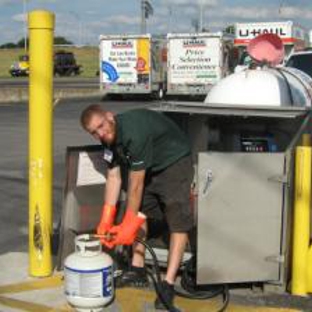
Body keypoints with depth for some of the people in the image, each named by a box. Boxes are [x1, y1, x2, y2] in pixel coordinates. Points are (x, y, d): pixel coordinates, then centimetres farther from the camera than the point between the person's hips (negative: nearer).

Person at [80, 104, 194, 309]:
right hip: (149, 166, 9)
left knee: (178, 221, -15)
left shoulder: (134, 133, -35)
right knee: (140, 210, 6)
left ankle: (169, 284, -15)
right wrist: (106, 221, -9)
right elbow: (114, 177, -5)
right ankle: (138, 270, 14)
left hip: (175, 162, -9)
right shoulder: (109, 137, -8)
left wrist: (129, 225, -21)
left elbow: (136, 185, -29)